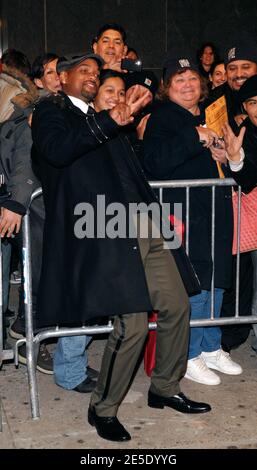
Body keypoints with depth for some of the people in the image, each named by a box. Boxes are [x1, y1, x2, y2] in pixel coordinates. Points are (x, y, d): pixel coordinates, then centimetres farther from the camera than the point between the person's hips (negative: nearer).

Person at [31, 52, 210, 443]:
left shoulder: (101, 121, 26)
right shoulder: (51, 112, 4)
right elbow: (56, 150, -18)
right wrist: (110, 121, -20)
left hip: (145, 230, 8)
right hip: (106, 235, -8)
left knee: (176, 307, 10)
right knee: (133, 323, -12)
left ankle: (165, 389, 30)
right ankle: (103, 409, 9)